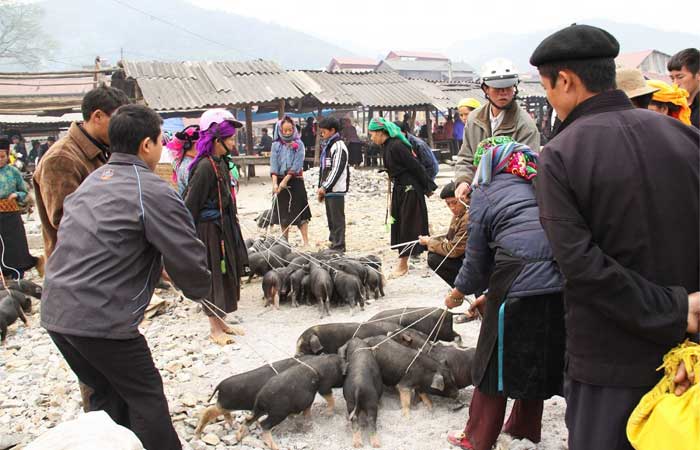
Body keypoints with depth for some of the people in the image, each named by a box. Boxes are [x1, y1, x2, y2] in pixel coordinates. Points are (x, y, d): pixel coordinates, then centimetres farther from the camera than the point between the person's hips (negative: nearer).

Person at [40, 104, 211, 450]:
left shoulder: (92, 180, 13)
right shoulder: (153, 191, -13)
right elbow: (188, 259, -13)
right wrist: (198, 290, 9)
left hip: (55, 312, 8)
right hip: (102, 319, -8)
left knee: (107, 395, 21)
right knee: (146, 399, 7)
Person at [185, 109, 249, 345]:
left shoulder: (220, 162, 7)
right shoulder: (205, 166, -20)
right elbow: (191, 204, -19)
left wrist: (232, 226, 15)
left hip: (224, 227, 9)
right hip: (210, 230, -9)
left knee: (226, 275, 17)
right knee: (214, 277, 3)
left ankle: (221, 322, 31)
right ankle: (215, 329, 18)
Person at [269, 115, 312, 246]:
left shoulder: (298, 144, -2)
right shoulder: (276, 145, 4)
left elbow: (297, 165, -10)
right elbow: (274, 165, -3)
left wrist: (285, 180, -17)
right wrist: (275, 183, -16)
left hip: (295, 181, -2)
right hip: (280, 181, 3)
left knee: (300, 212, -4)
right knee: (283, 212, 7)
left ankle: (306, 242, -3)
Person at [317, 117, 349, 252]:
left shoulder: (338, 146, -11)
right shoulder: (327, 146, 18)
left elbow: (337, 170, -19)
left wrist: (325, 187, -19)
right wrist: (321, 188, 15)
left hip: (336, 190, -9)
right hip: (328, 189, 9)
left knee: (337, 218, -5)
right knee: (331, 217, 14)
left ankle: (339, 246, 0)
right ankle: (334, 242, 23)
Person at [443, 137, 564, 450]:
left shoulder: (485, 192, 5)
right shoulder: (536, 186, 22)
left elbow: (477, 257, 7)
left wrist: (459, 292, 26)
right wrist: (490, 294, 29)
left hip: (520, 285, -6)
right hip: (559, 286, 6)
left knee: (497, 361, 11)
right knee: (537, 359, 23)